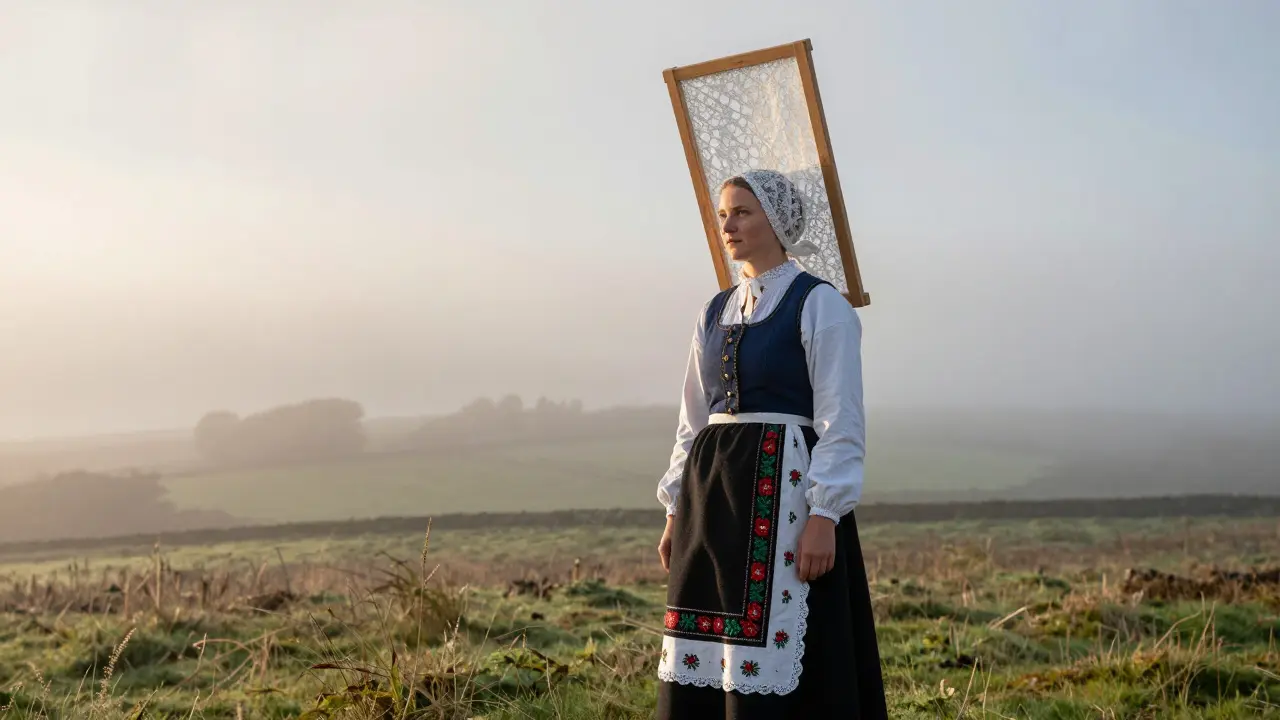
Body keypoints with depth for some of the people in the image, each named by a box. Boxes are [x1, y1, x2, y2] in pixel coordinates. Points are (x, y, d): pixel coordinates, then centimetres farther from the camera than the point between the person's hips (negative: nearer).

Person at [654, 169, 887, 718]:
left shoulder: (819, 304, -4)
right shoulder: (716, 312, 15)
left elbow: (841, 421, -10)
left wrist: (824, 517, -18)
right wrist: (676, 511, 13)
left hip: (783, 484, -7)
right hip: (711, 489, 7)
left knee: (766, 661, -7)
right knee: (694, 664, 7)